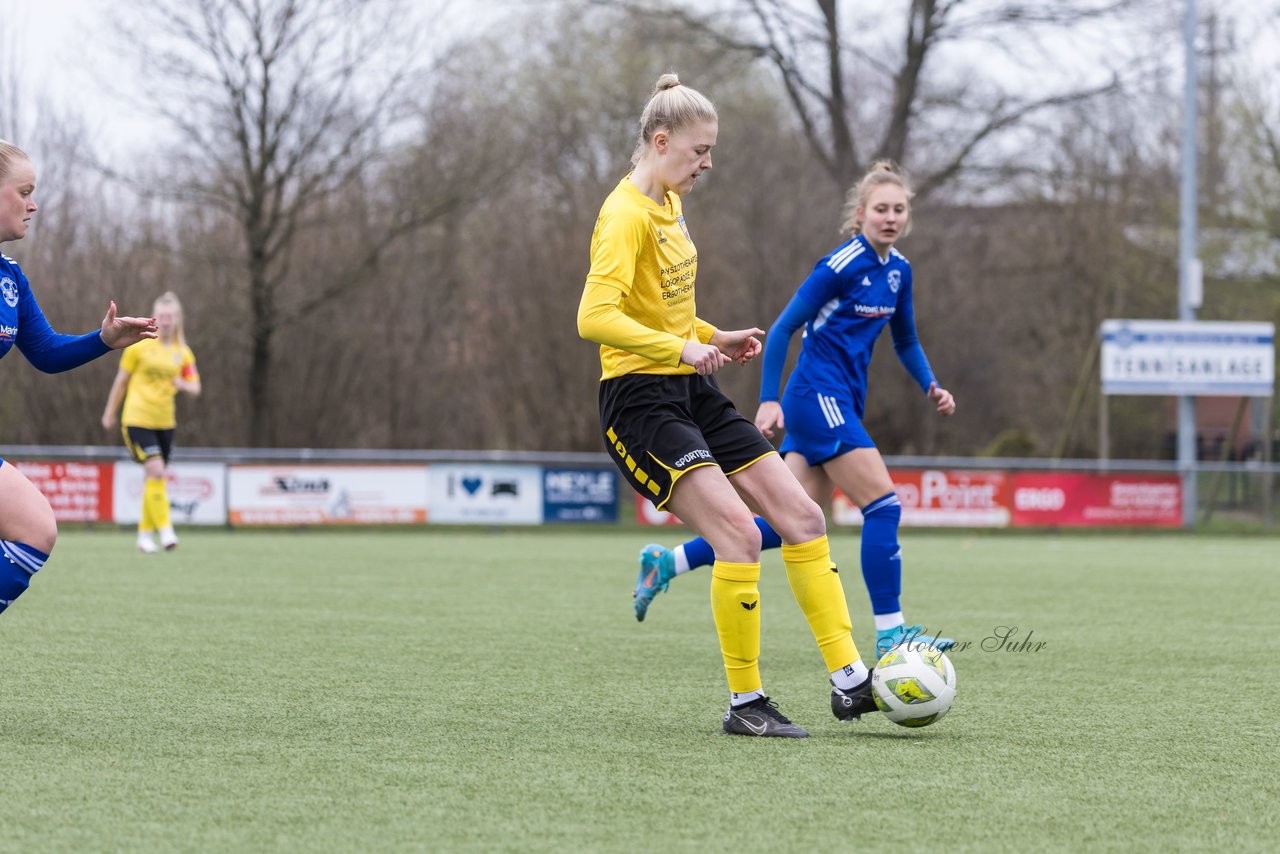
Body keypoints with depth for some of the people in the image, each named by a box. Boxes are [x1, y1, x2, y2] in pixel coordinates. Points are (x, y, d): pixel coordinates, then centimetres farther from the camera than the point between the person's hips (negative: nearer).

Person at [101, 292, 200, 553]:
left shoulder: (183, 353, 6)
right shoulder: (139, 346, -4)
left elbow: (195, 389, 7)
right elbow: (121, 381, 4)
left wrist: (184, 384, -16)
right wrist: (110, 412, 9)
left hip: (165, 422, 4)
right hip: (137, 420, -4)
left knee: (154, 478, 9)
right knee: (156, 470, -19)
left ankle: (145, 534, 19)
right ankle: (164, 529, -19)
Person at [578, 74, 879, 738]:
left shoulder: (670, 205, 14)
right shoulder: (626, 215, -16)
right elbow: (596, 317, -29)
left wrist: (715, 338, 12)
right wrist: (681, 348, -34)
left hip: (692, 393, 10)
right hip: (640, 401, -10)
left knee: (802, 517, 3)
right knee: (740, 531, -21)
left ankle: (849, 680, 7)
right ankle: (745, 703, -9)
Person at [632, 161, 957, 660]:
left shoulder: (898, 269, 11)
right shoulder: (842, 266, -13)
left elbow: (905, 341, 24)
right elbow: (783, 328, -12)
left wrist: (931, 387, 9)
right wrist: (769, 400, -17)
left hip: (843, 403, 9)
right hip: (819, 394, -9)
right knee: (883, 506, -13)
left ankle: (667, 562, 15)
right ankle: (889, 634, -9)